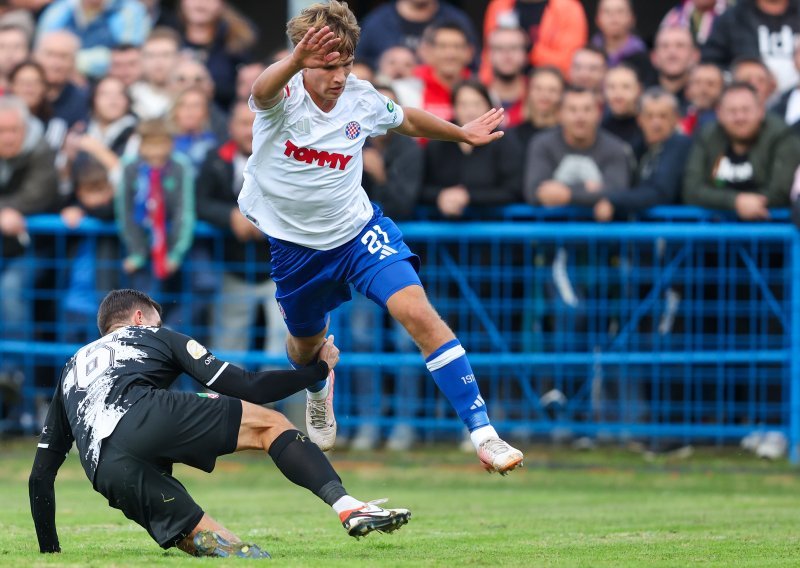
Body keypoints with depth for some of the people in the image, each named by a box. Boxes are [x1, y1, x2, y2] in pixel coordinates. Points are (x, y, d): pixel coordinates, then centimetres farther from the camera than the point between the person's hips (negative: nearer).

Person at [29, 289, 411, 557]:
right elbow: (244, 388, 20)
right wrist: (317, 368, 31)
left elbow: (40, 476, 34)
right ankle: (348, 507, -15)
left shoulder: (72, 369, 40)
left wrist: (49, 551, 40)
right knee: (269, 425, 8)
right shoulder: (152, 336, 29)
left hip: (107, 475, 4)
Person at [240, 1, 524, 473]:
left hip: (360, 230, 0)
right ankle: (320, 388, 63)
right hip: (295, 244, 0)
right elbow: (264, 92, -51)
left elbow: (406, 120, 13)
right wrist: (296, 61, -73)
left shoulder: (362, 99, -12)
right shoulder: (286, 96, -23)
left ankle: (483, 433, -23)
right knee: (306, 344, 22)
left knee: (418, 313, -22)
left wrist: (461, 133, 20)